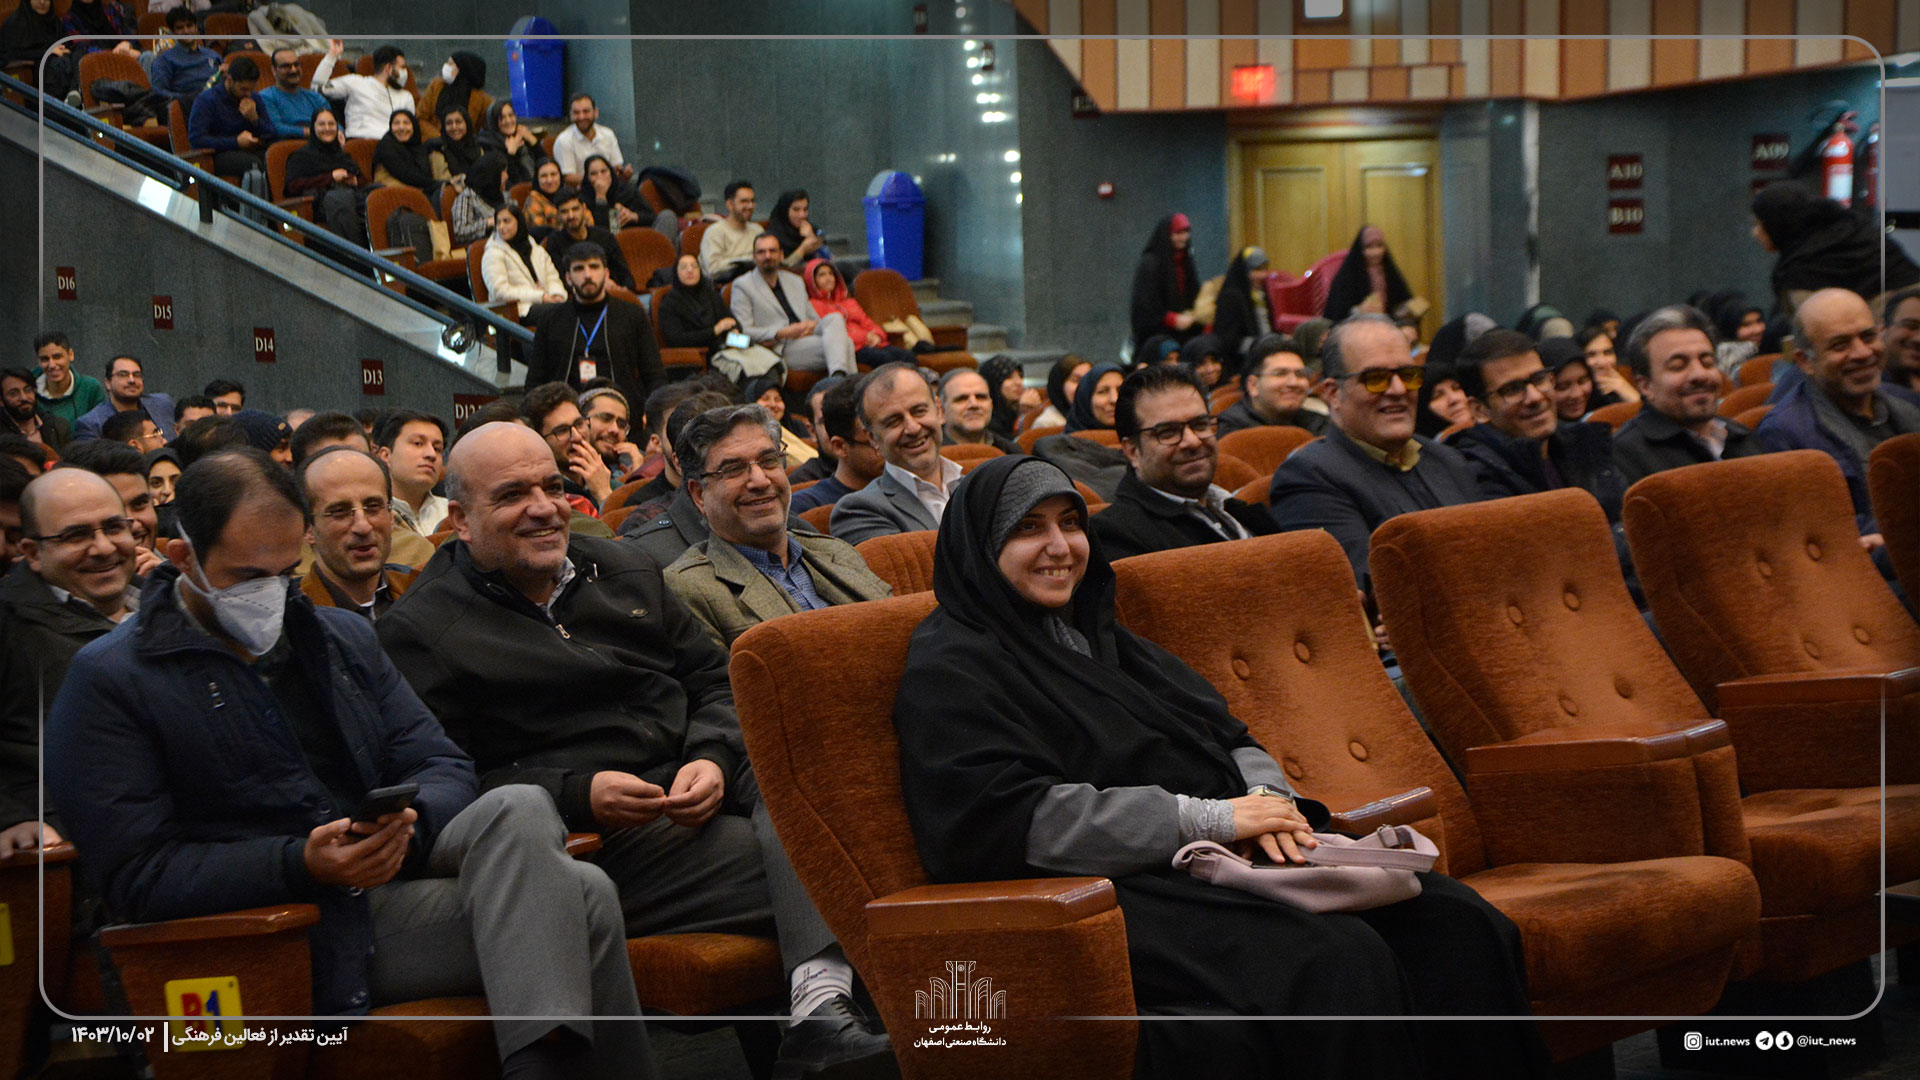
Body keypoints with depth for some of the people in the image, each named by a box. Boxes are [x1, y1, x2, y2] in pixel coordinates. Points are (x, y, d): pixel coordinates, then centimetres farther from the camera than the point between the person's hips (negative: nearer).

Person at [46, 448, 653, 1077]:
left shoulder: (343, 637, 20)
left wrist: (407, 821, -9)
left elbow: (443, 766, 17)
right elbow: (136, 873, -7)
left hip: (396, 870, 7)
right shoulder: (109, 682, 1)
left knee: (517, 807, -29)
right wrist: (300, 864, -20)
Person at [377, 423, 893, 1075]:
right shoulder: (420, 631, 3)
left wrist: (713, 760, -3)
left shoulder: (625, 572, 23)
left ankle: (821, 1004, -42)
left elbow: (714, 680, 20)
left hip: (708, 791, 6)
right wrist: (578, 798, -17)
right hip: (595, 845, -6)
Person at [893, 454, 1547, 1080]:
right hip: (1111, 886, -8)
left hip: (1221, 865, 8)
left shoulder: (1098, 637, 25)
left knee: (1456, 922, -13)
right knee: (1335, 961, -32)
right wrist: (1210, 818, -16)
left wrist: (1264, 800, -4)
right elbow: (1008, 818, -15)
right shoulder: (949, 672, -1)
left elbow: (1231, 739, 23)